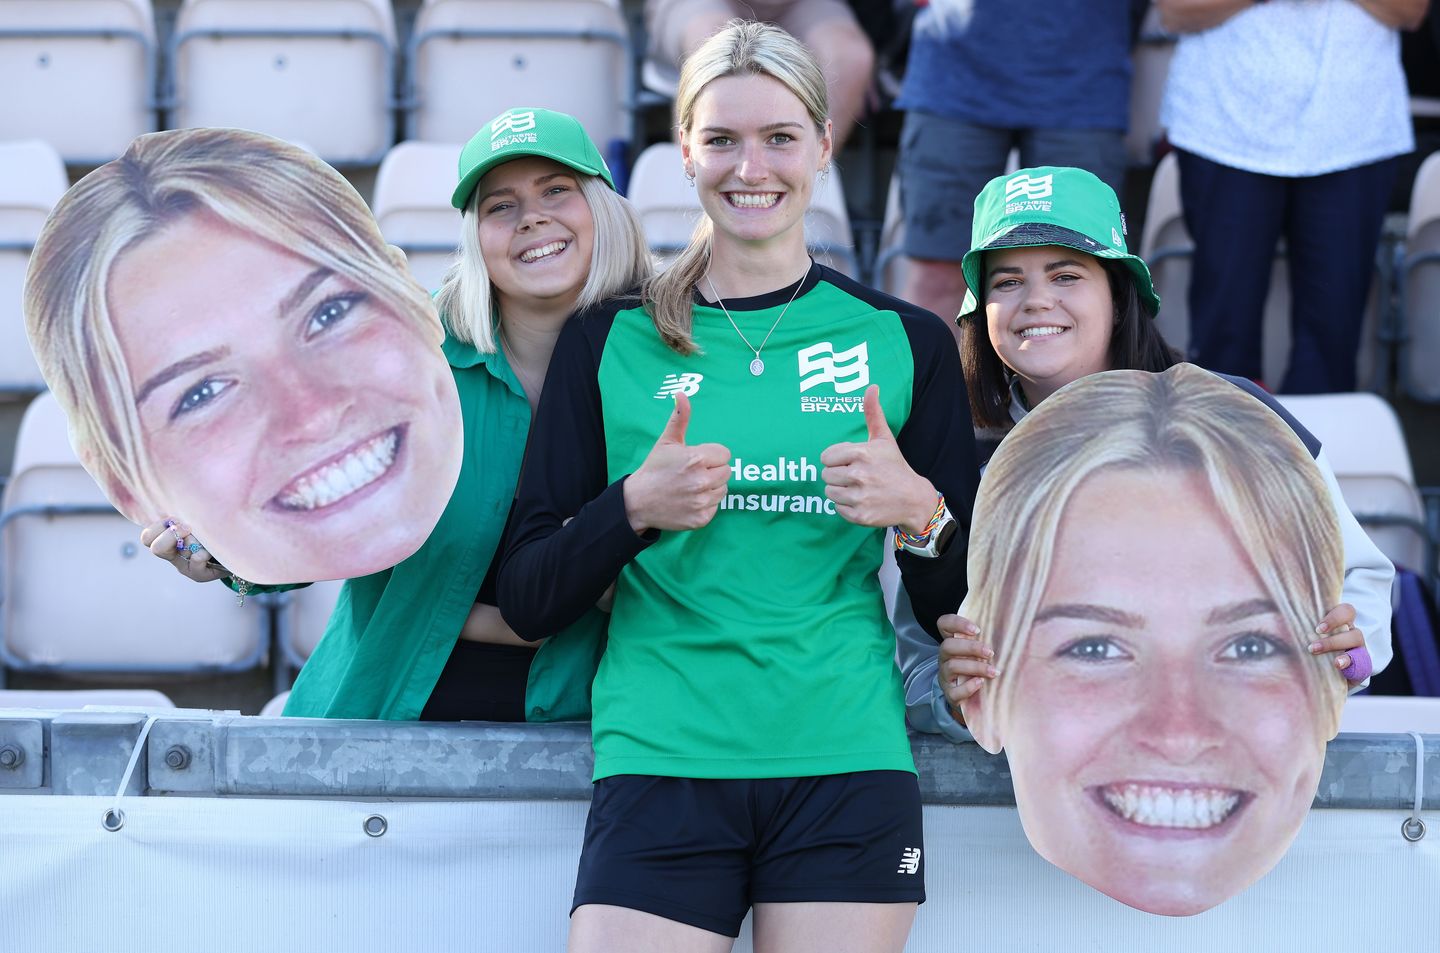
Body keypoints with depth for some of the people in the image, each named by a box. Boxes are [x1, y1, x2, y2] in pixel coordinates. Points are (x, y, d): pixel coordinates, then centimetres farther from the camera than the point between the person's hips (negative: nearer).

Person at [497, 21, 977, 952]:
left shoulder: (905, 341, 8)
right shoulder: (611, 341, 6)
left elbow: (961, 596, 12)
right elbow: (527, 601, 4)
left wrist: (922, 515, -9)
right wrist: (634, 507, -13)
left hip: (847, 761, 1)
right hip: (660, 760, -1)